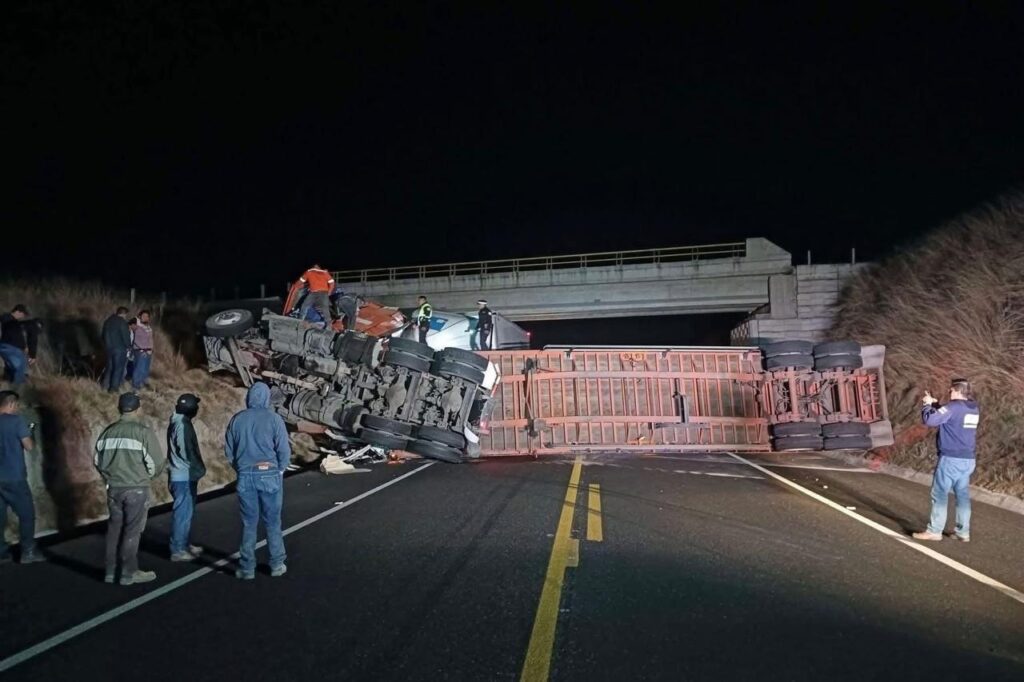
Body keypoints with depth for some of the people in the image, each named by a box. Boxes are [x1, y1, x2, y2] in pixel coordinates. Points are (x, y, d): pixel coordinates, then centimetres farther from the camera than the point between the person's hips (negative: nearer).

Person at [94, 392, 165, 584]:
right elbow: (155, 463, -12)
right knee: (132, 530, 3)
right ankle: (129, 573, 9)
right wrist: (147, 475, 10)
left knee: (114, 528, 15)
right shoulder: (143, 432, -13)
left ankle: (110, 571, 23)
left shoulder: (108, 432, 3)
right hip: (136, 489, -5)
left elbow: (98, 461, 9)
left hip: (114, 489, 5)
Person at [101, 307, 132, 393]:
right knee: (118, 368, 3)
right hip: (120, 349, -7)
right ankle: (113, 388, 6)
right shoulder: (122, 322, -16)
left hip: (109, 348, 7)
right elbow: (126, 337, -17)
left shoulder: (108, 320, 7)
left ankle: (105, 384, 28)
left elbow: (104, 335, 14)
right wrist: (129, 346, 0)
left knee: (109, 366, 20)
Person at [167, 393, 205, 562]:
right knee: (183, 513, -4)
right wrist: (199, 469, -10)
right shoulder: (183, 424, -18)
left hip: (182, 475, 10)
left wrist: (197, 469, 16)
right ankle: (178, 550, 1)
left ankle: (183, 545, 27)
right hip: (185, 477, -10)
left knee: (185, 512, 17)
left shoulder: (177, 422, 14)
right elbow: (187, 452, -22)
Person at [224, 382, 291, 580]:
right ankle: (277, 564, 18)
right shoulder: (274, 418, -8)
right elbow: (284, 450, -9)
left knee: (249, 523, 11)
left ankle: (247, 568, 15)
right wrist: (279, 470, 7)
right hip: (269, 475, -2)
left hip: (245, 476, 2)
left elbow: (229, 451, 5)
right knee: (272, 522, 11)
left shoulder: (237, 419, 1)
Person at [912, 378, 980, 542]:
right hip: (968, 460, 8)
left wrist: (927, 404, -4)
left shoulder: (953, 407, -16)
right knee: (963, 496, 11)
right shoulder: (974, 409, 11)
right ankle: (963, 532, 14)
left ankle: (934, 531, 3)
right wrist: (935, 404, 17)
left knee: (939, 495, -1)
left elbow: (929, 420, -20)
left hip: (951, 459, -8)